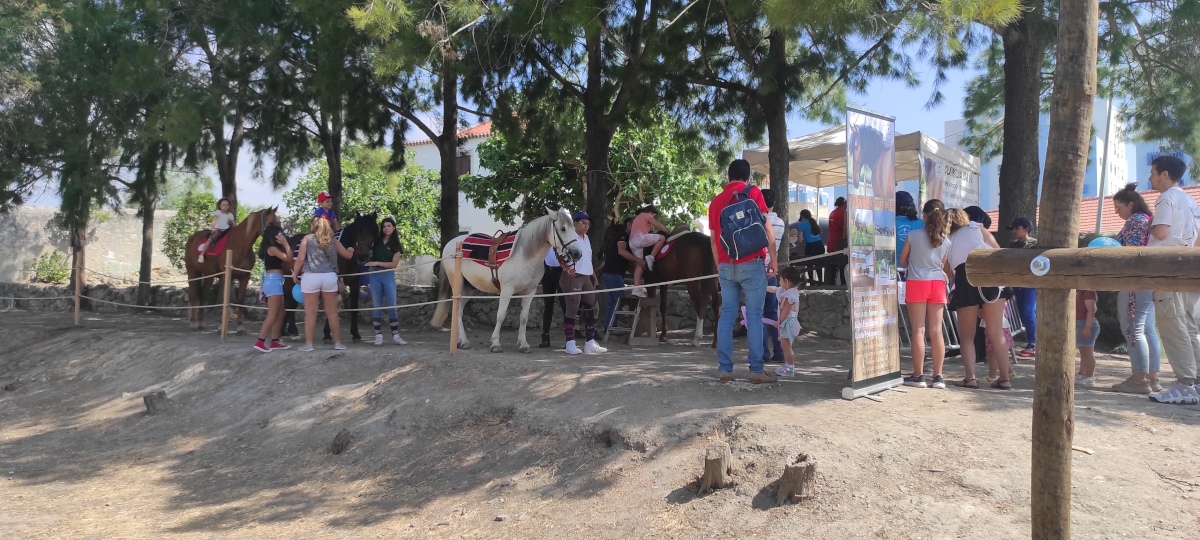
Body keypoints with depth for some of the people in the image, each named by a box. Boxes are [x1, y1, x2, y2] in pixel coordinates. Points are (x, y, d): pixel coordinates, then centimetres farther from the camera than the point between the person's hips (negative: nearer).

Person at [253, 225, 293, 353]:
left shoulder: (274, 249, 18)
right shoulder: (272, 248, -9)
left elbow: (287, 262, 12)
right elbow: (289, 259, -15)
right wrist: (285, 243, -11)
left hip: (274, 282, 10)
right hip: (273, 281, -10)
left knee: (281, 313, 14)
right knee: (272, 314, -12)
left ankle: (275, 341, 15)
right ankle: (260, 342, -15)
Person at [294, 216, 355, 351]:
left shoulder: (307, 239, 3)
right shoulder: (333, 241, 11)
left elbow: (300, 259, -4)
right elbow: (348, 255, 21)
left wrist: (295, 274, 10)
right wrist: (351, 250, 44)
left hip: (311, 277, -2)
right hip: (330, 277, 2)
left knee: (310, 312, 4)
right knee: (332, 312, 10)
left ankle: (308, 344, 8)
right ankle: (338, 342, 13)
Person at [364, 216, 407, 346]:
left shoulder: (395, 245, 2)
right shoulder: (376, 241, 7)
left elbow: (394, 264, -7)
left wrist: (377, 263, -14)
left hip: (388, 276, -2)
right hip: (375, 276, 2)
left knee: (391, 306, -2)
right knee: (376, 306, 3)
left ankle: (395, 335, 1)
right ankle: (378, 335, 8)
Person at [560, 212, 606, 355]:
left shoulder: (586, 238, 17)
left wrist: (594, 276, 21)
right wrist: (567, 269, -29)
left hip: (586, 278, 9)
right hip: (573, 277, -9)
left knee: (592, 308, 8)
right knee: (572, 309, -7)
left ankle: (590, 343, 14)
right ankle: (570, 343, -2)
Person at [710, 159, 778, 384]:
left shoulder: (716, 201, 13)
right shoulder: (753, 193, 0)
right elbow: (766, 227, -5)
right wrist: (773, 258, 0)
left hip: (726, 266, 4)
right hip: (751, 264, -4)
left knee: (726, 316, 5)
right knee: (754, 316, -3)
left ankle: (724, 369, 3)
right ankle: (756, 370, -3)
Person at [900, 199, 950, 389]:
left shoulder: (913, 236, -3)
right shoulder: (946, 241, 6)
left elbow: (902, 261, 7)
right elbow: (943, 266, 13)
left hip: (917, 283, -3)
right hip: (937, 283, 3)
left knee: (918, 330, -1)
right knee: (936, 331, 5)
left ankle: (918, 375, 1)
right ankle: (938, 376, 7)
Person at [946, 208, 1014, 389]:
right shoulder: (977, 228, 23)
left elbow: (947, 271, 18)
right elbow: (998, 252, 11)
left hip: (964, 281, 0)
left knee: (967, 336, 9)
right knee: (996, 333, 5)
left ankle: (970, 377, -2)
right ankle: (1005, 378, 5)